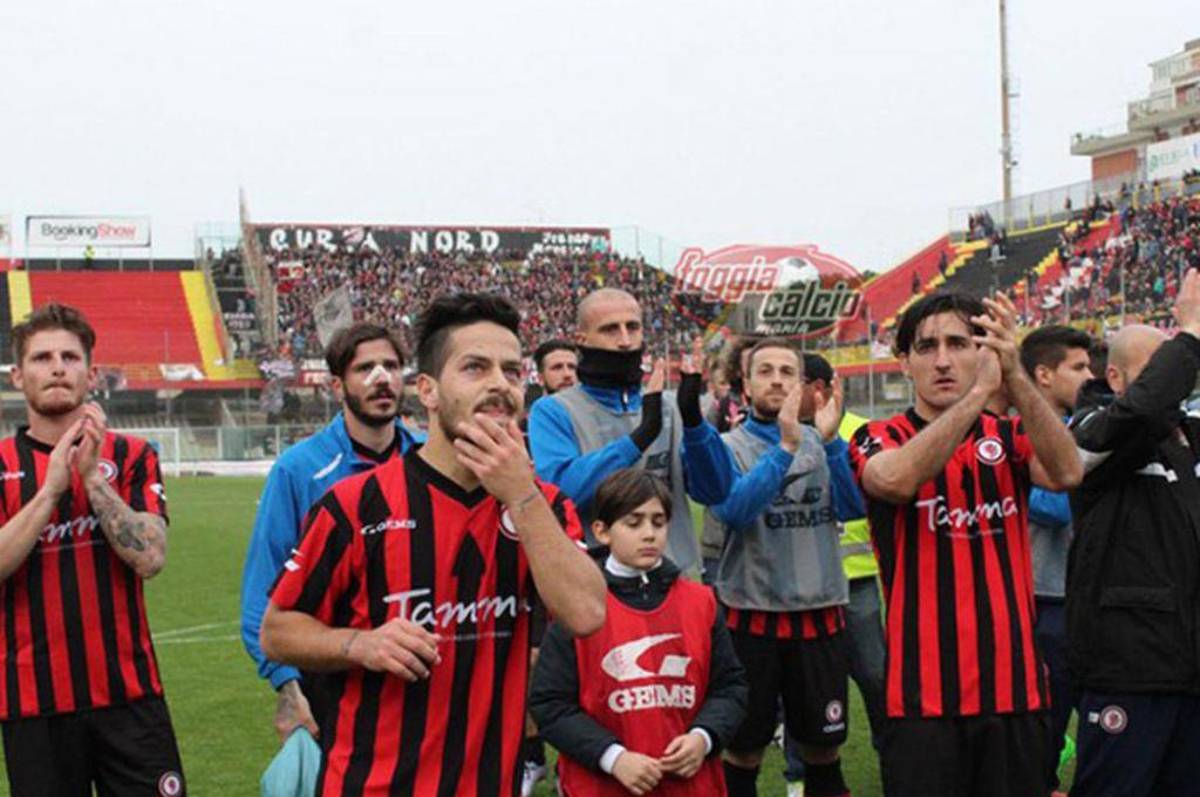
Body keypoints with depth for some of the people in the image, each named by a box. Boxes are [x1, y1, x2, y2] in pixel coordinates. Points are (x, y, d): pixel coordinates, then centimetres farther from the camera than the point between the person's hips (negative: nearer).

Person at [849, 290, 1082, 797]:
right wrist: (981, 390, -29)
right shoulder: (878, 440, -1)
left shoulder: (1009, 437, 8)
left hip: (1015, 684, 3)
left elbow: (1066, 473, -15)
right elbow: (896, 479, -26)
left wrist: (1014, 376, -27)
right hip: (924, 692, -3)